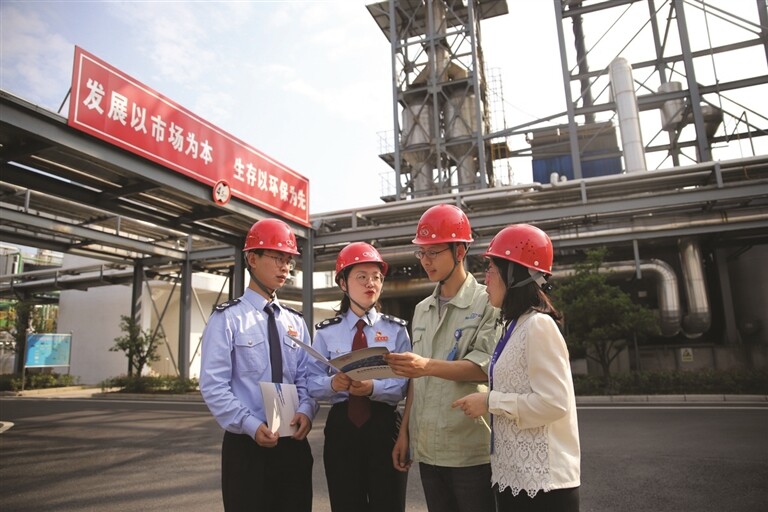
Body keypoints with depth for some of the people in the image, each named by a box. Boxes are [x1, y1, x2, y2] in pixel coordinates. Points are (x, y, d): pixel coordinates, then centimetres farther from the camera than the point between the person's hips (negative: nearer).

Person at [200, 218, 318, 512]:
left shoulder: (296, 322, 9)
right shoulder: (227, 318, -6)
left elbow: (305, 378, 7)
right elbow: (213, 385, -11)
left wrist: (306, 411, -12)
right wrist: (251, 426, -20)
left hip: (294, 443, 5)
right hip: (246, 445, -4)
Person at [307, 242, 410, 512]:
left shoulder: (396, 329, 2)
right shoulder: (326, 331, 3)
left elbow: (404, 382, -8)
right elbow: (312, 382, -4)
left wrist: (373, 388, -26)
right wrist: (332, 383, -25)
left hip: (383, 425, 0)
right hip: (341, 426, 1)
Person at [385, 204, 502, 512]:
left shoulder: (487, 303, -6)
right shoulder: (421, 310, 13)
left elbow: (485, 367, -17)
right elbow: (416, 378, 14)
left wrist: (429, 366, -30)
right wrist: (404, 432, 10)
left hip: (471, 450, -5)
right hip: (427, 450, 6)